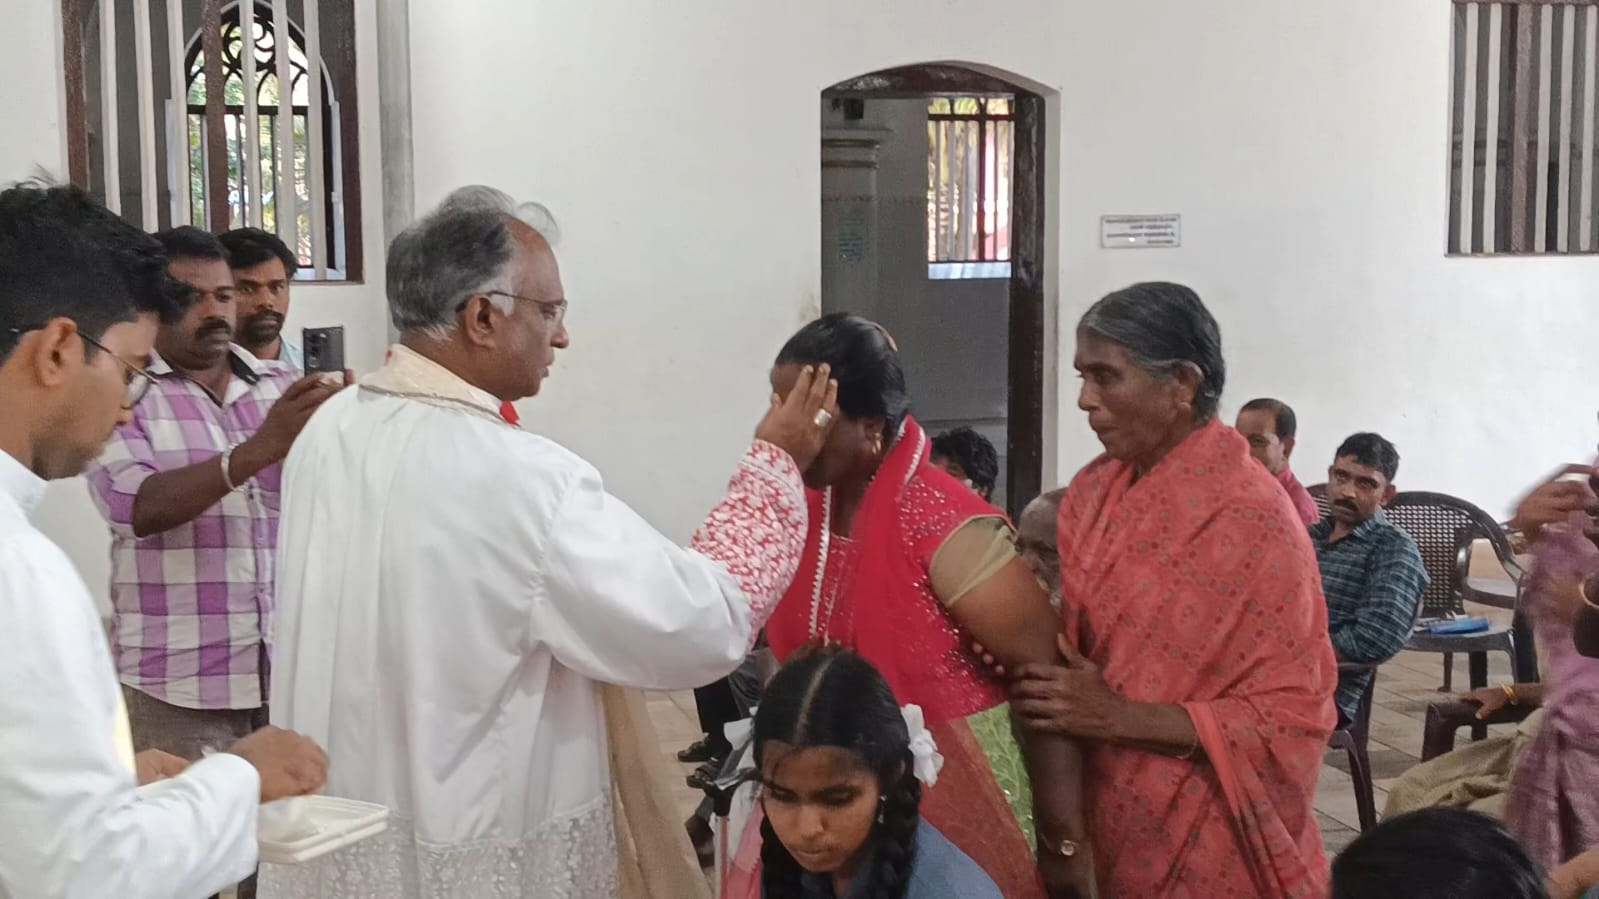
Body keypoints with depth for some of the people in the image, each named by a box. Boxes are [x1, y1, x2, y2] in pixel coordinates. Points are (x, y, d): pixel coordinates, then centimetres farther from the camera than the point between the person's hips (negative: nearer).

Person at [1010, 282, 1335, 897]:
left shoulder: (1253, 518, -18)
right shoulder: (1094, 491, 2)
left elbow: (1291, 716, -18)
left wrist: (1122, 717, -23)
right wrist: (1030, 666, -7)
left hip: (1206, 846, -6)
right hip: (1102, 820, 6)